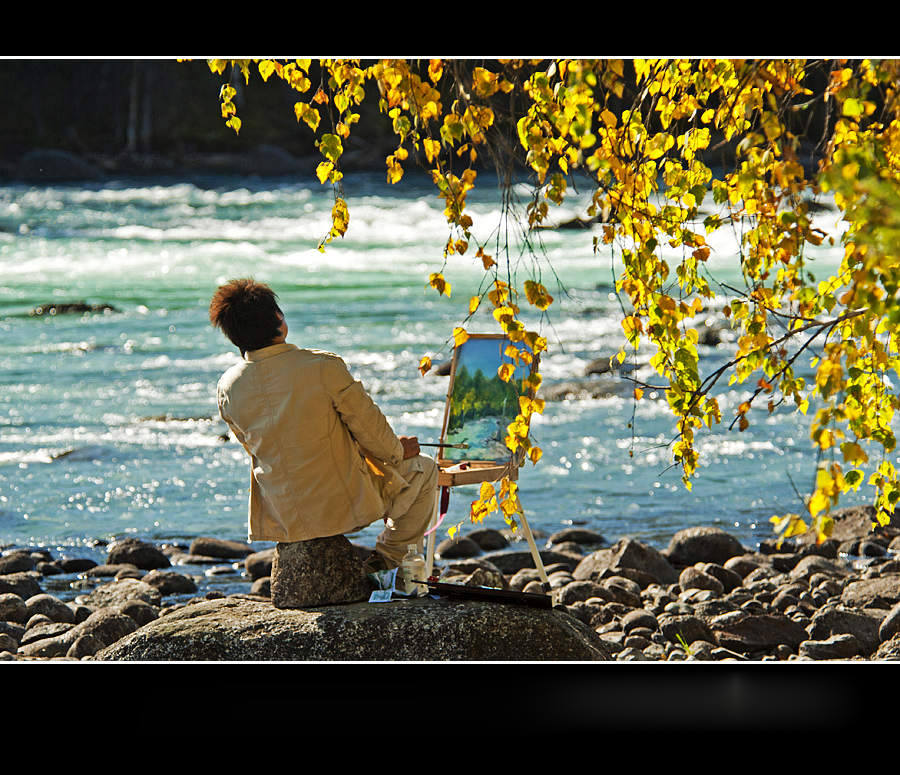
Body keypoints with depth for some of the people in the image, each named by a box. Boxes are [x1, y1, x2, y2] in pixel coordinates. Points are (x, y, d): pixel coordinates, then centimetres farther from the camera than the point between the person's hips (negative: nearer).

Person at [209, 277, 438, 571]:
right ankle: (391, 555, 21)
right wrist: (398, 451, 11)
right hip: (343, 506, -5)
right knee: (424, 469, 21)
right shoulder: (324, 367, -23)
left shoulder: (227, 388, -9)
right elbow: (369, 426, -12)